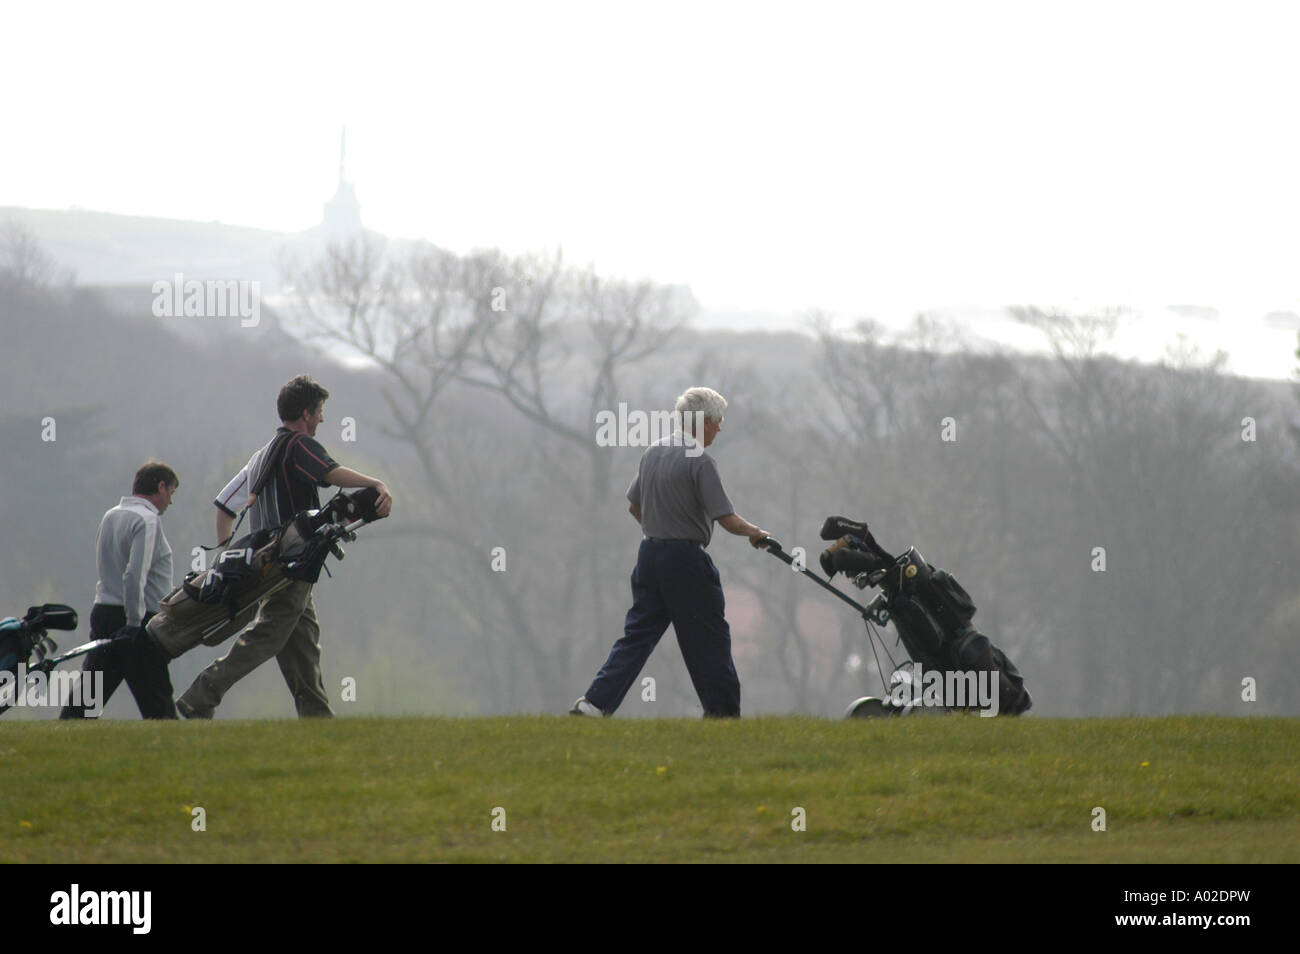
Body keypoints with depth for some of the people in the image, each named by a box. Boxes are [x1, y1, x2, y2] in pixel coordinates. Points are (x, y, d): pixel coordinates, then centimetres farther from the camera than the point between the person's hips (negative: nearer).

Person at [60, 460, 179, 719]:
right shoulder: (147, 520, -12)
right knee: (157, 702, -2)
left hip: (103, 611, 8)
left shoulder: (110, 517, 15)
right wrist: (134, 622, -20)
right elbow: (135, 576, -23)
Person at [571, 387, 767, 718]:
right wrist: (755, 533, 1)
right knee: (709, 640, 4)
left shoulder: (652, 452, 8)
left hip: (650, 553, 7)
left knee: (637, 635, 7)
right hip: (686, 561, -7)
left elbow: (634, 506, 17)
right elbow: (728, 520, -17)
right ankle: (724, 714, 11)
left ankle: (594, 703, -2)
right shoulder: (699, 461, -16)